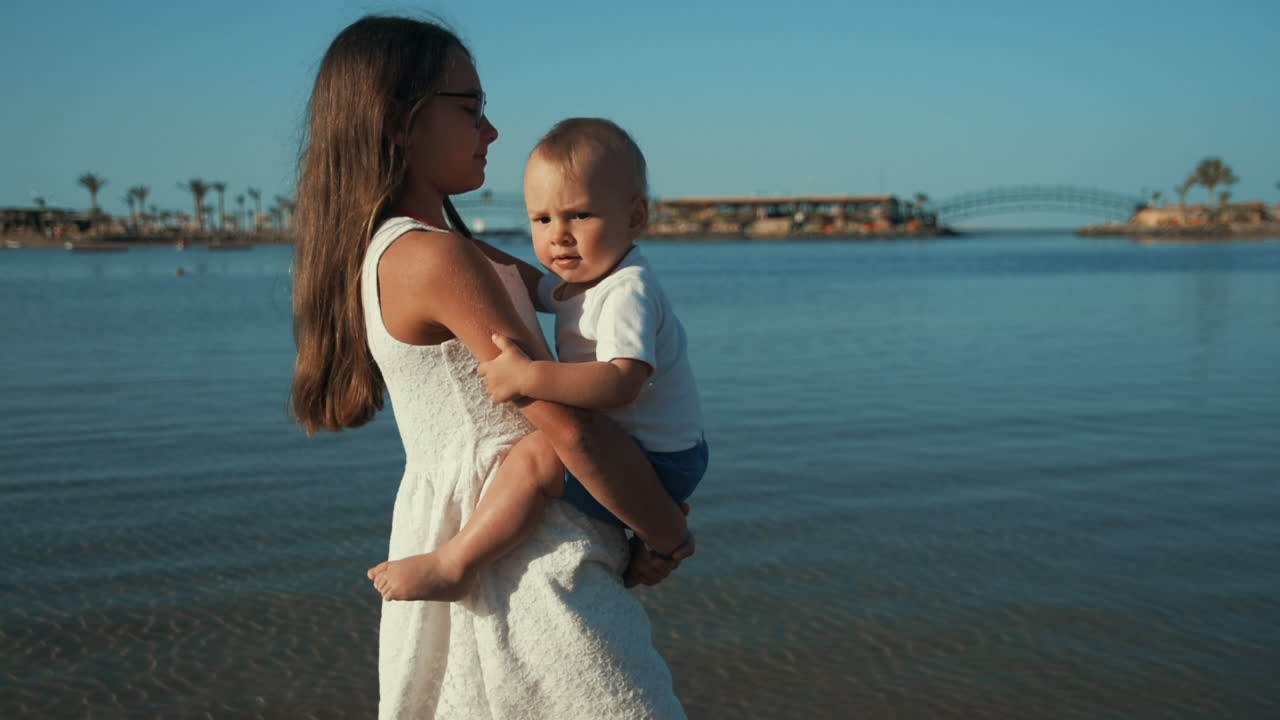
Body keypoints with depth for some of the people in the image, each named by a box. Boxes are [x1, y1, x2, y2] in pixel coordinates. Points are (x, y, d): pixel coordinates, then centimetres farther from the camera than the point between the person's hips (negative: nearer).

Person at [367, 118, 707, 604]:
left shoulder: (627, 292, -23)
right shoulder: (575, 279, 8)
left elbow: (621, 381, -36)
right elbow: (526, 289, 28)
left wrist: (529, 377, -40)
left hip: (656, 465, -11)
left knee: (537, 455, -28)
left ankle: (453, 566, -17)